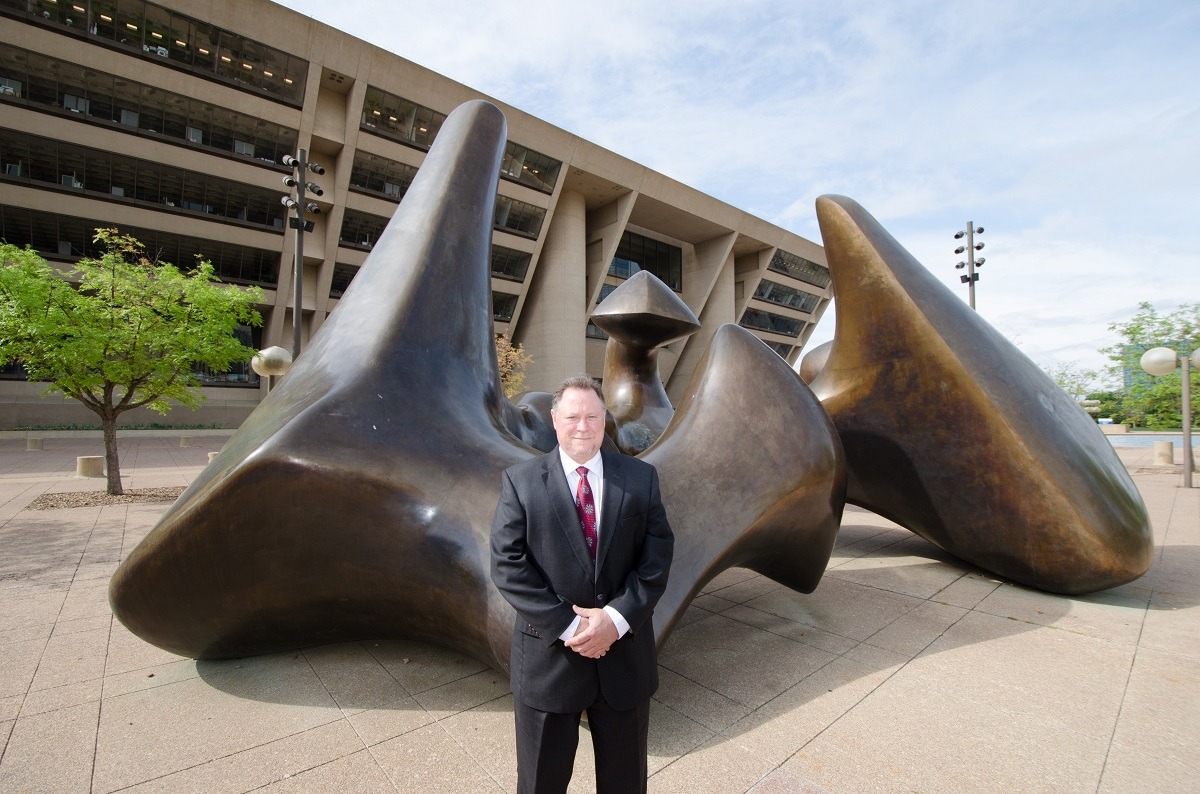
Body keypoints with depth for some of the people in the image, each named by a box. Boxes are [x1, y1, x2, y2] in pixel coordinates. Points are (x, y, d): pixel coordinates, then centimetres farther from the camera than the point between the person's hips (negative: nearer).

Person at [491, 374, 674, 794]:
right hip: (549, 656, -1)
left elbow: (657, 556, -6)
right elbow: (508, 565, -13)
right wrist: (566, 625, -17)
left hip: (625, 655, 2)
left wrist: (618, 617, -17)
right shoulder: (520, 481, -9)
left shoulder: (641, 477, -3)